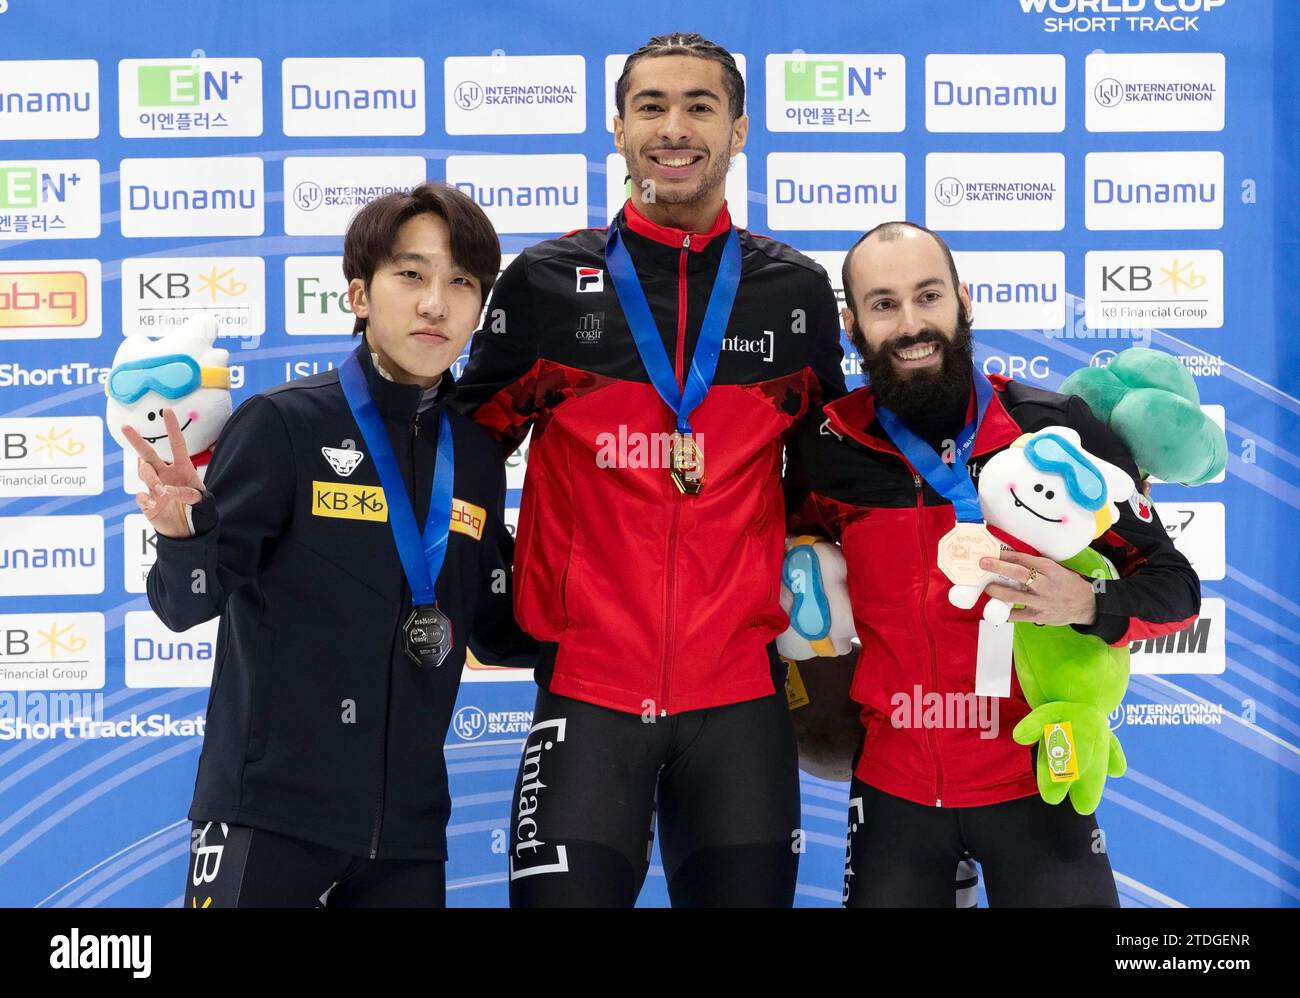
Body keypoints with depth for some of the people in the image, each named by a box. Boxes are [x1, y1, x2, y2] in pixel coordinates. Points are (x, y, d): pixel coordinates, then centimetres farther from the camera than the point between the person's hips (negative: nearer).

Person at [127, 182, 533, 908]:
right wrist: (186, 533, -28)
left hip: (409, 819, 5)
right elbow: (187, 606, -9)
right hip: (270, 805, -4)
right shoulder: (284, 424, -7)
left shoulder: (476, 454, 7)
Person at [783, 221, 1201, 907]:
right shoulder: (829, 450, -5)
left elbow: (1175, 587, -4)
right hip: (893, 786, 1)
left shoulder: (1058, 431, -9)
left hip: (1033, 778, -1)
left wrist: (1084, 604, -21)